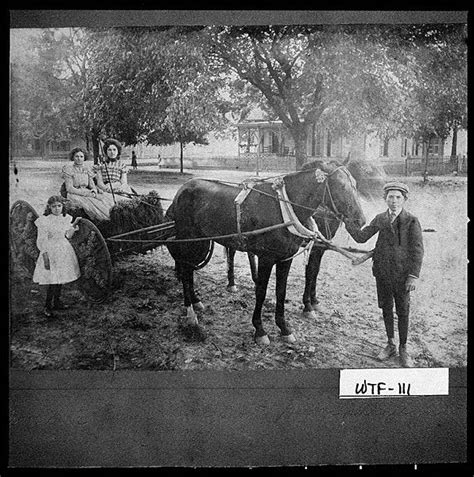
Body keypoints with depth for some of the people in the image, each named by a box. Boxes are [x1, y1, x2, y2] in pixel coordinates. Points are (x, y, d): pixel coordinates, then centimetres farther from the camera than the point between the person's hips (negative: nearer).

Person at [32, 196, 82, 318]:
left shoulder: (65, 218, 5)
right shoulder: (44, 220, -13)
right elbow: (41, 241, -12)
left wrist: (75, 224, 0)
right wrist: (46, 257, -17)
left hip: (65, 251, 6)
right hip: (51, 252, -6)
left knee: (60, 278, 14)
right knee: (53, 281, -8)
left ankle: (57, 302, 29)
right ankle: (47, 307, 6)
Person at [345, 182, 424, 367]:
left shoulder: (412, 221, -9)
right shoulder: (380, 219, 3)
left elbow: (417, 250, -9)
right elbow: (361, 237, 3)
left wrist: (413, 276, -14)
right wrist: (347, 221, -9)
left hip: (402, 274, -3)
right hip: (382, 272, 4)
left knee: (402, 311, 8)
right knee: (386, 308, 14)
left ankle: (403, 349, 24)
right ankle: (390, 345, 31)